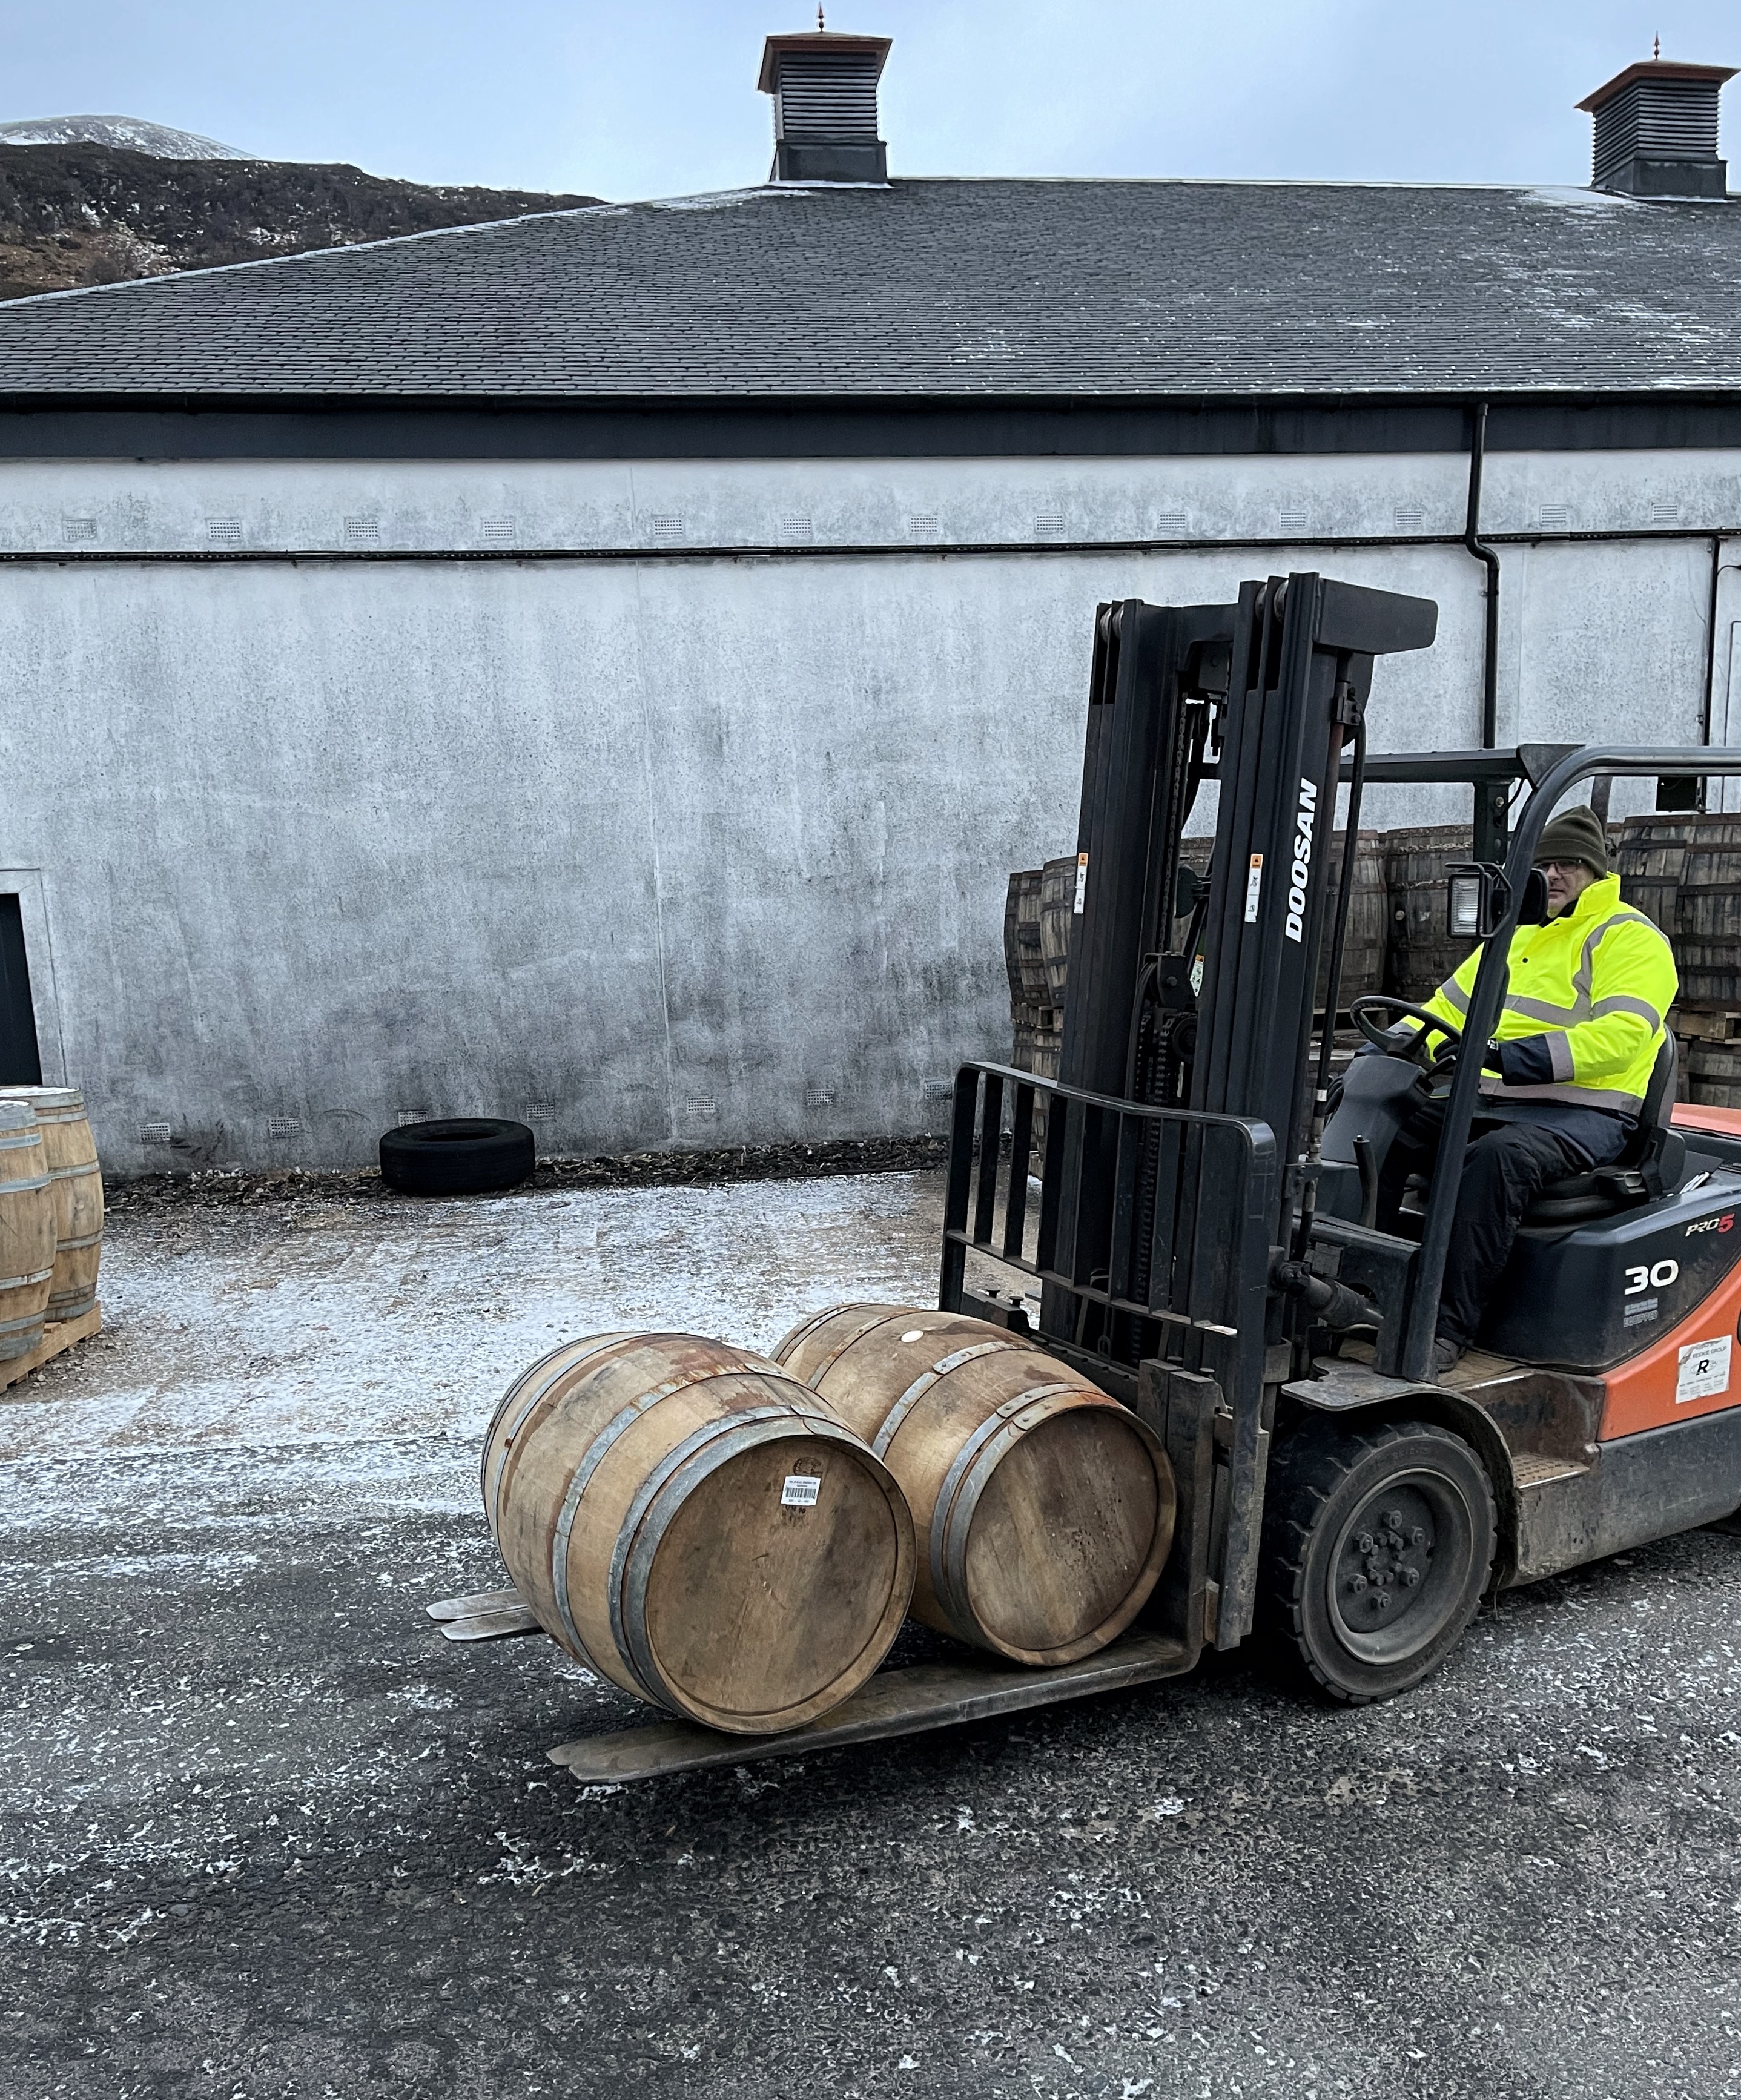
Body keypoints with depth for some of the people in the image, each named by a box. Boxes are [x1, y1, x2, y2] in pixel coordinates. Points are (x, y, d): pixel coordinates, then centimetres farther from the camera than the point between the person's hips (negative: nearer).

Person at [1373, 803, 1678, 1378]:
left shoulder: (1631, 938, -2)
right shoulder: (1515, 936, 22)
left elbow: (1619, 1035, -18)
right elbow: (1449, 1010, 24)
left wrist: (1513, 1056, -30)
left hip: (1583, 1113, -7)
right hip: (1489, 1099, 7)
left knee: (1498, 1156, -38)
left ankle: (1449, 1326, -36)